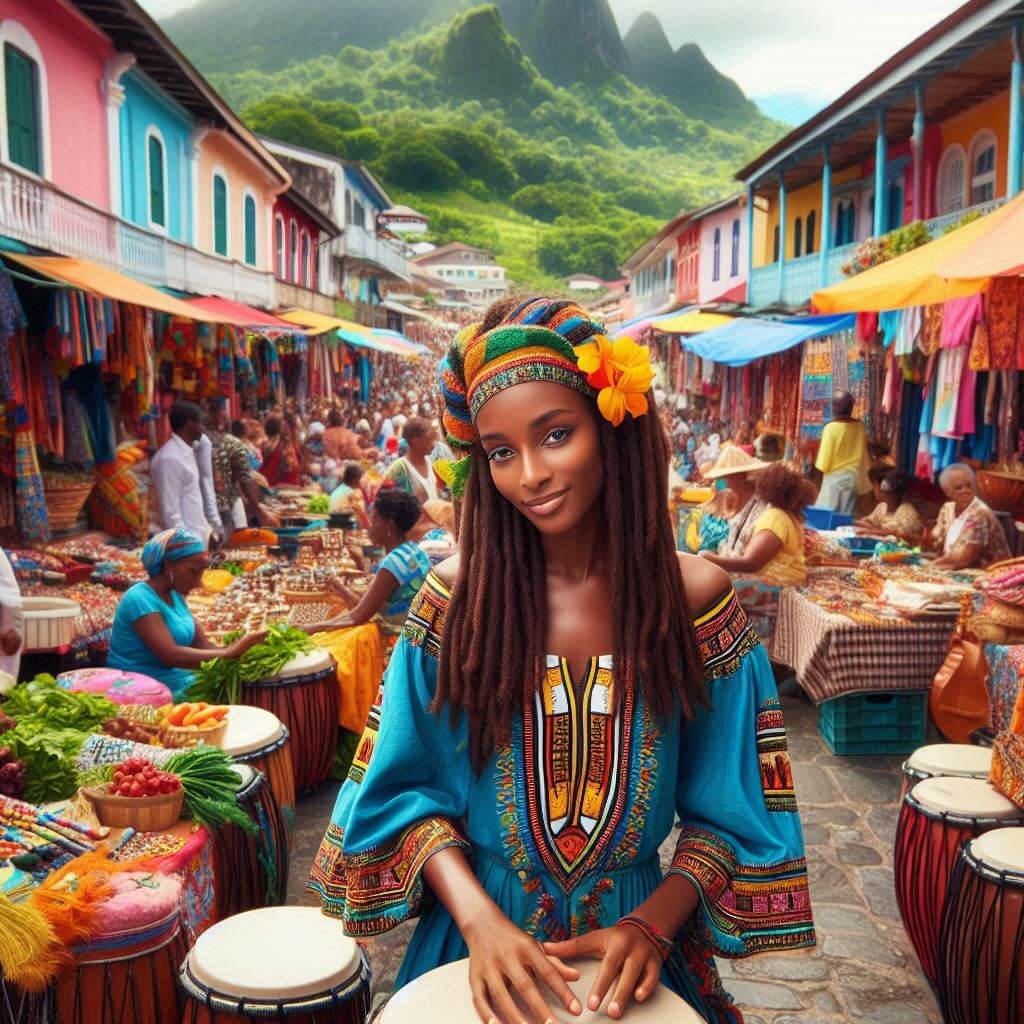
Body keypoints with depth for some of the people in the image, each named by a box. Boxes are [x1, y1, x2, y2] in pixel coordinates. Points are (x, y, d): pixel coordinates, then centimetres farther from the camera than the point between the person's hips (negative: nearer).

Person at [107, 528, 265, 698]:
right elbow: (170, 655, -25)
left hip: (177, 683, 8)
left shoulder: (175, 596, 10)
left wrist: (237, 650, -14)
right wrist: (229, 654, -24)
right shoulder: (140, 599, -16)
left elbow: (201, 645, 4)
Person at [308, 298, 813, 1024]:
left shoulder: (697, 600, -11)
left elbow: (727, 814, -5)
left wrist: (651, 924, -19)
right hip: (480, 941, 0)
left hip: (634, 959, 0)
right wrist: (477, 917, -19)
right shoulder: (456, 596, -11)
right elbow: (405, 790, -6)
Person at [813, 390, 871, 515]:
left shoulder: (831, 428, -15)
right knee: (847, 515, 9)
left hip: (836, 478, -5)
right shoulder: (859, 426, -1)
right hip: (854, 477, 5)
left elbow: (823, 463, -13)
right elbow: (864, 455, 8)